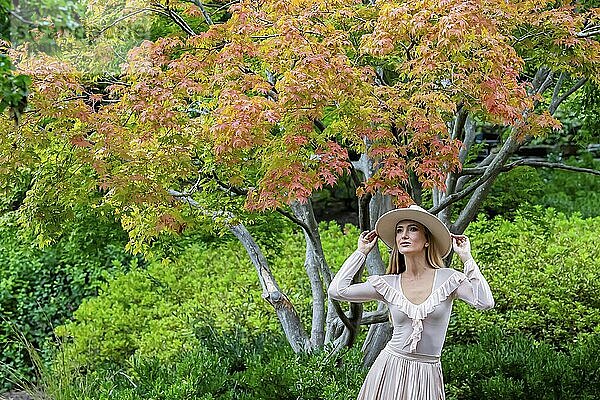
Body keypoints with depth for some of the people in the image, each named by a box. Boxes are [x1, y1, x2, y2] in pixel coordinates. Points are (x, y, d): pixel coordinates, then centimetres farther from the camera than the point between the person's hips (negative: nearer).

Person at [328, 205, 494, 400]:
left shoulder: (448, 279, -4)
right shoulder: (388, 284, 1)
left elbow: (485, 302, -20)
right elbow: (336, 290, -5)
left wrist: (467, 257, -13)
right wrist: (361, 252, 4)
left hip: (426, 375, -1)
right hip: (389, 367, 2)